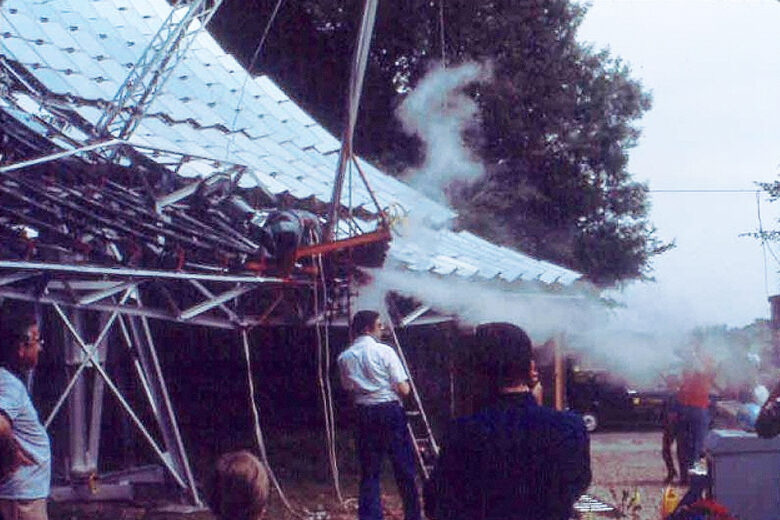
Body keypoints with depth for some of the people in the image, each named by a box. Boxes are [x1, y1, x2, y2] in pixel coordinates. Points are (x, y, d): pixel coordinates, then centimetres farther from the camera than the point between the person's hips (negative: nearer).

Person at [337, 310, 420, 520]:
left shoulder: (345, 357, 3)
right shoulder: (385, 352, -9)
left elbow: (348, 388, 9)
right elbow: (404, 390, -9)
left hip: (364, 414, 4)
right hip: (390, 411, -3)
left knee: (369, 471, 9)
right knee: (404, 468, 8)